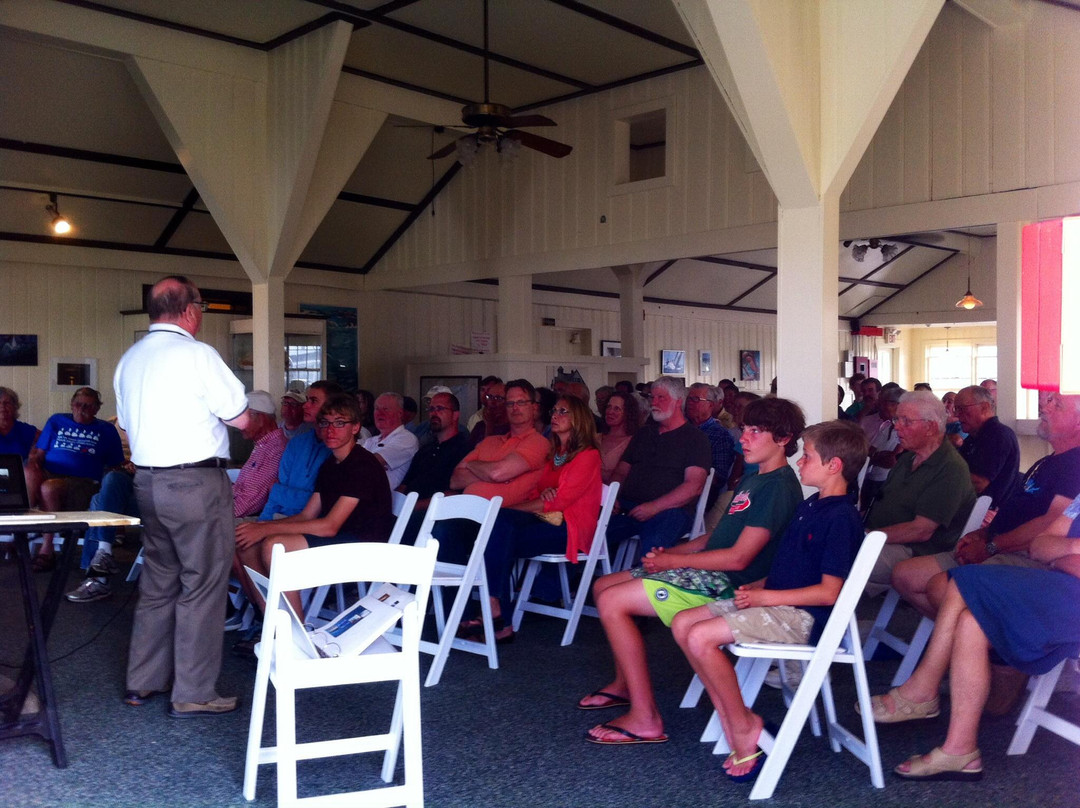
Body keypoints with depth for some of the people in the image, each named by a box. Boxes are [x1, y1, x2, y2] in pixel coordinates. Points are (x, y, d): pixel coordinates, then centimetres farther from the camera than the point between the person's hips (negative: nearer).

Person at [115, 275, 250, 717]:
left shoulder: (129, 360, 11)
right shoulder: (197, 354, -12)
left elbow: (128, 422, 19)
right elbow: (240, 418, -9)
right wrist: (211, 406, 11)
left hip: (146, 478, 8)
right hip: (197, 482, -8)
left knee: (158, 581, 17)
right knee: (202, 586, 0)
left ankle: (142, 681, 25)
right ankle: (193, 693, 5)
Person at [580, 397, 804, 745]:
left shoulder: (778, 486, -16)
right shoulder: (755, 479, 17)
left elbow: (738, 557, -22)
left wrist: (672, 561, -13)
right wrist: (669, 553, 4)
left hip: (726, 584, -11)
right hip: (707, 570, 11)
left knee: (612, 602, -20)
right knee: (603, 587, 12)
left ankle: (645, 719, -16)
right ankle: (624, 684, 24)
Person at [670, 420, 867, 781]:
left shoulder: (841, 517, -16)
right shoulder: (811, 505, 14)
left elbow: (829, 591, -21)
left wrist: (766, 597, -18)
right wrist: (757, 587, 4)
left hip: (802, 616, -10)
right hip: (775, 601, 10)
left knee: (701, 637, -23)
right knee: (683, 623, 1)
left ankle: (744, 725, -7)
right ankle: (731, 718, 2)